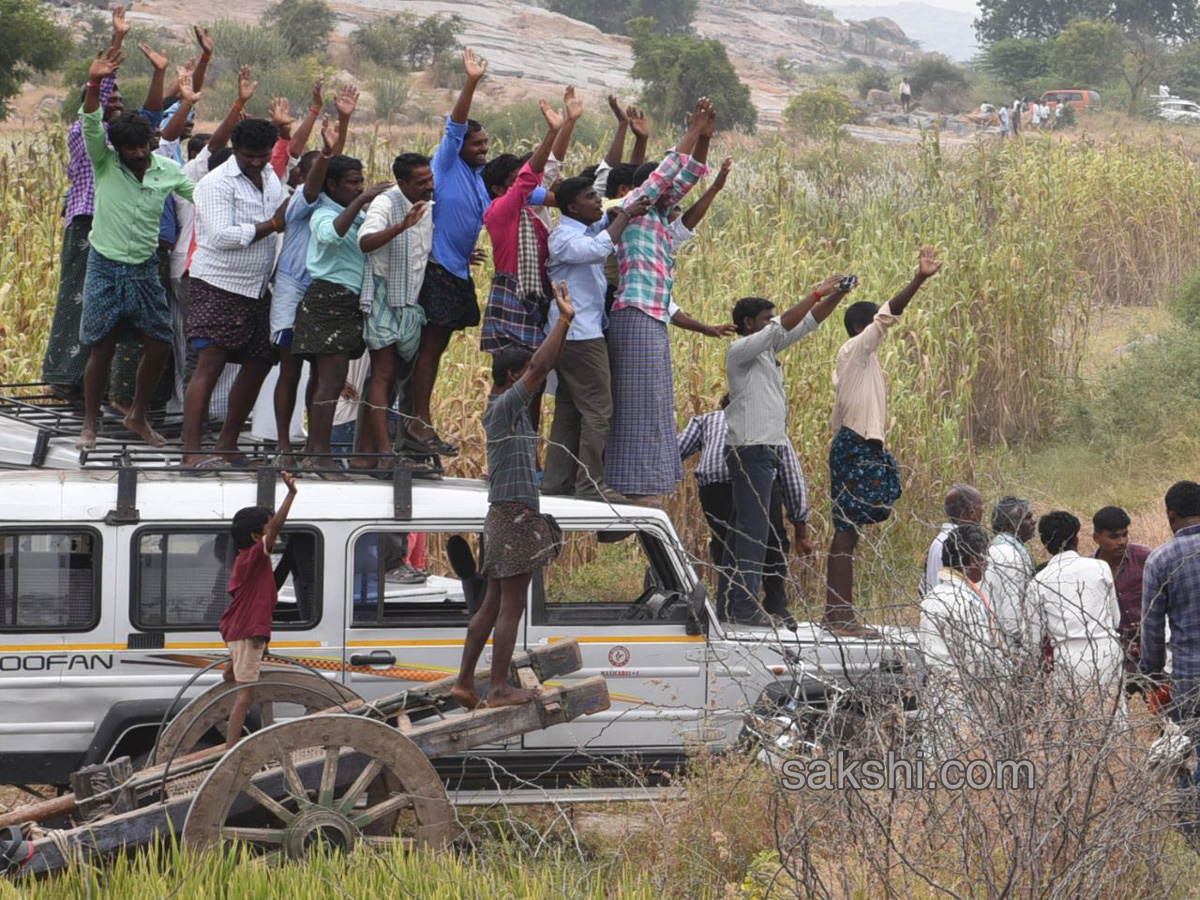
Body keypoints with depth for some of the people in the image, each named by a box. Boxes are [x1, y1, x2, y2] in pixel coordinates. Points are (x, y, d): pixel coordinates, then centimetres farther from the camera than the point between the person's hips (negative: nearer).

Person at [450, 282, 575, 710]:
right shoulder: (505, 406, -12)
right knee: (511, 607, -5)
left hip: (507, 515, 10)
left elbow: (545, 367, 21)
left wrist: (566, 323, 16)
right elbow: (539, 367, -22)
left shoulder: (507, 405, 14)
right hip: (514, 514, -10)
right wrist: (564, 320, -19)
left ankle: (465, 682, 12)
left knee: (492, 605, 12)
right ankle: (499, 688, -3)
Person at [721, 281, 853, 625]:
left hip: (766, 450, 10)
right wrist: (818, 293, -20)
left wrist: (836, 297, 5)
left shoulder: (766, 349, 17)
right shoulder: (740, 351, -10)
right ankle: (744, 606, -14)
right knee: (753, 529, -12)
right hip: (750, 448, -10)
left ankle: (729, 600, 13)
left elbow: (807, 324, 18)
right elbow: (783, 326, -21)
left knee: (743, 528, 10)